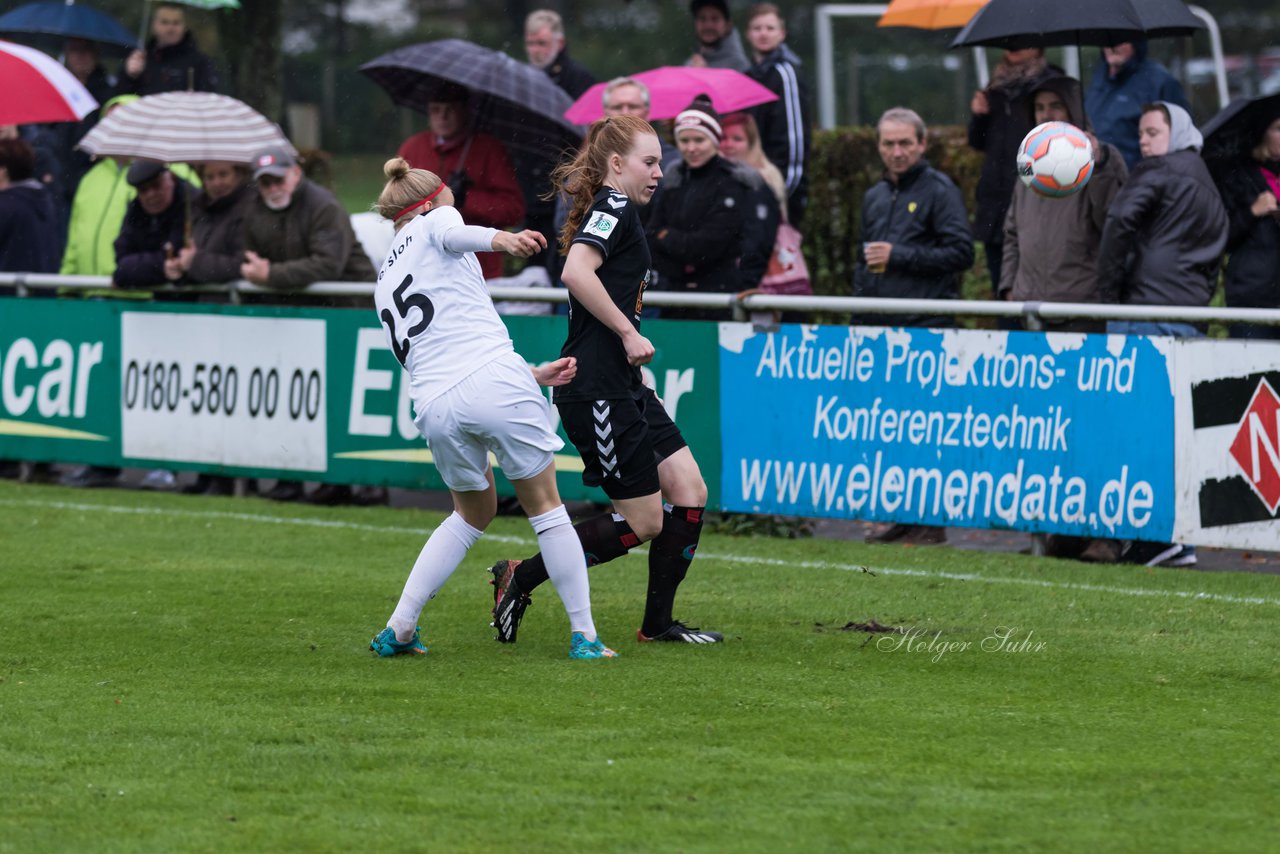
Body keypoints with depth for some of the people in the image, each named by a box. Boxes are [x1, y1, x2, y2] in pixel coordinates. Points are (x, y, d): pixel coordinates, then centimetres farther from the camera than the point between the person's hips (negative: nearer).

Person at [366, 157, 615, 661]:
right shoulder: (434, 222, 11)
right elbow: (452, 235, -16)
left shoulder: (385, 285, 28)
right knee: (546, 507, 8)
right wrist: (503, 239, -34)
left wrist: (533, 376, 32)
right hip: (494, 378, -6)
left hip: (435, 406, 6)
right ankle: (583, 635, 6)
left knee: (473, 513, 25)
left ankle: (398, 629, 16)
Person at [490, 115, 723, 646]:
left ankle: (658, 623, 13)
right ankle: (521, 577, 5)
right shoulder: (616, 207, -11)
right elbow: (576, 273, -27)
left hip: (624, 389, 10)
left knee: (689, 493, 5)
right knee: (643, 522, -5)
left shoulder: (607, 211, 19)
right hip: (597, 391, -10)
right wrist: (628, 331, -22)